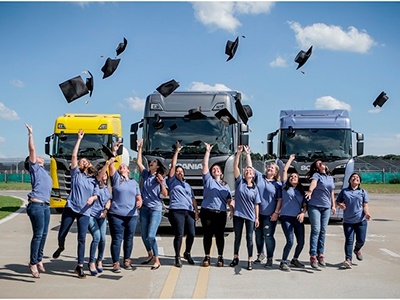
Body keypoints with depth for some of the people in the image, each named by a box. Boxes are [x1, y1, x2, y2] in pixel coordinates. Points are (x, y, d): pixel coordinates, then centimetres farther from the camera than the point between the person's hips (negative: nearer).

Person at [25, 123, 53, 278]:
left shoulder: (43, 171, 24)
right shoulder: (35, 168, 2)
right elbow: (32, 150, -6)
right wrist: (30, 134, -4)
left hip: (45, 206, 8)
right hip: (36, 205, -8)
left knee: (43, 234, 11)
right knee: (38, 234, -9)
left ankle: (39, 260, 21)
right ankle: (33, 264, -3)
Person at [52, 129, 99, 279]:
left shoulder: (94, 180, 14)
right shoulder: (76, 173, 7)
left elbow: (96, 194, 12)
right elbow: (73, 156, -2)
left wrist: (92, 198, -12)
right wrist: (79, 139, -2)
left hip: (85, 212, 1)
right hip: (70, 208, -1)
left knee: (82, 239, -5)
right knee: (62, 234, 5)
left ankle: (80, 266, 0)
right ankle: (61, 247, 42)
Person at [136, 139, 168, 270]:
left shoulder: (160, 178, -3)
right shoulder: (146, 174, 9)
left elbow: (165, 194, -4)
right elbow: (139, 162, 12)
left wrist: (161, 183, -20)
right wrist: (140, 148, 12)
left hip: (156, 209, -5)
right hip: (144, 208, 5)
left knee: (150, 236, -14)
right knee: (144, 235, 13)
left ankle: (157, 260, -4)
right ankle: (150, 255, 35)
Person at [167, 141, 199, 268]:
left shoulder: (187, 185, 28)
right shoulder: (172, 181, 11)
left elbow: (193, 199, 22)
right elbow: (173, 166, 4)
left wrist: (196, 211, 10)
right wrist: (177, 151, 5)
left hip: (189, 212, 5)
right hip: (176, 211, -5)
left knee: (192, 234, -1)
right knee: (179, 235, -10)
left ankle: (187, 253, 22)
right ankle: (177, 257, 1)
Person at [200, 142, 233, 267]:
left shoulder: (226, 185, 17)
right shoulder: (208, 180, 9)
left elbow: (229, 199, 12)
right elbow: (205, 165, 2)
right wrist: (207, 151, -1)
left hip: (221, 213, 2)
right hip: (207, 212, -2)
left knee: (220, 235, 4)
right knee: (207, 234, 1)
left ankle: (220, 257, 12)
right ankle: (207, 257, 9)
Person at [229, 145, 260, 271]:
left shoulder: (255, 188, 3)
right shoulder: (239, 181, 1)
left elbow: (256, 204, 4)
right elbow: (235, 166, -10)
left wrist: (257, 218, 0)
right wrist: (239, 153, -18)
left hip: (250, 216, 0)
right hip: (238, 214, 0)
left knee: (249, 237, 3)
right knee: (237, 236, 10)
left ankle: (250, 260, 9)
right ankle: (235, 258, 22)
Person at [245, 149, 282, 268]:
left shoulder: (278, 184, 2)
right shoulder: (259, 177, 8)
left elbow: (280, 200, -2)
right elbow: (250, 167, 5)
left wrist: (276, 212, -10)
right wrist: (248, 154, -2)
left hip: (270, 215, -3)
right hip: (257, 213, 3)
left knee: (268, 236, -4)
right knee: (258, 235, 14)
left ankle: (270, 259, 7)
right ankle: (260, 255, 31)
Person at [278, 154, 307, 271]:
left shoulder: (301, 191, 18)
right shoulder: (285, 187, 10)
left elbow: (305, 205, 13)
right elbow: (284, 170, 9)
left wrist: (303, 213, -7)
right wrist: (291, 159, 18)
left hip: (298, 218, 4)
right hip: (286, 217, -4)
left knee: (301, 242, 3)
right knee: (290, 242, -14)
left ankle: (294, 260, 27)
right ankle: (283, 262, 1)